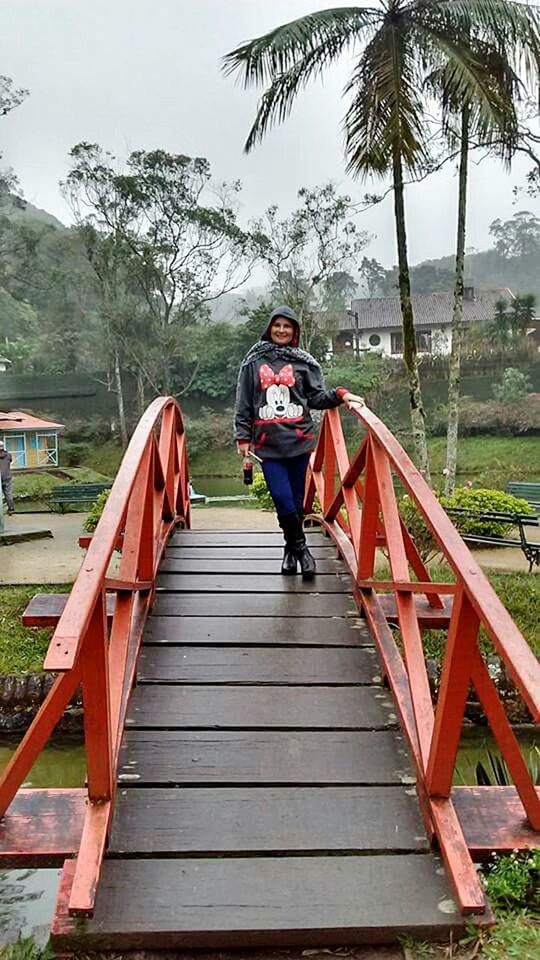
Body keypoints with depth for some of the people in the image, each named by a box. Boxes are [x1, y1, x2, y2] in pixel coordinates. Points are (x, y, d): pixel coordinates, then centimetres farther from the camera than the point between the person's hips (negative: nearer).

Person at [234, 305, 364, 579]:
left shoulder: (304, 362, 9)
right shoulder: (253, 361, 9)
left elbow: (317, 398, 9)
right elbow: (243, 404, 10)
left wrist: (340, 395, -8)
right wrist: (243, 436, 6)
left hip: (298, 441, 1)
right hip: (267, 444, 0)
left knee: (296, 501, 6)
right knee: (283, 501, -9)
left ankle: (292, 549, 25)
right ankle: (299, 547, 13)